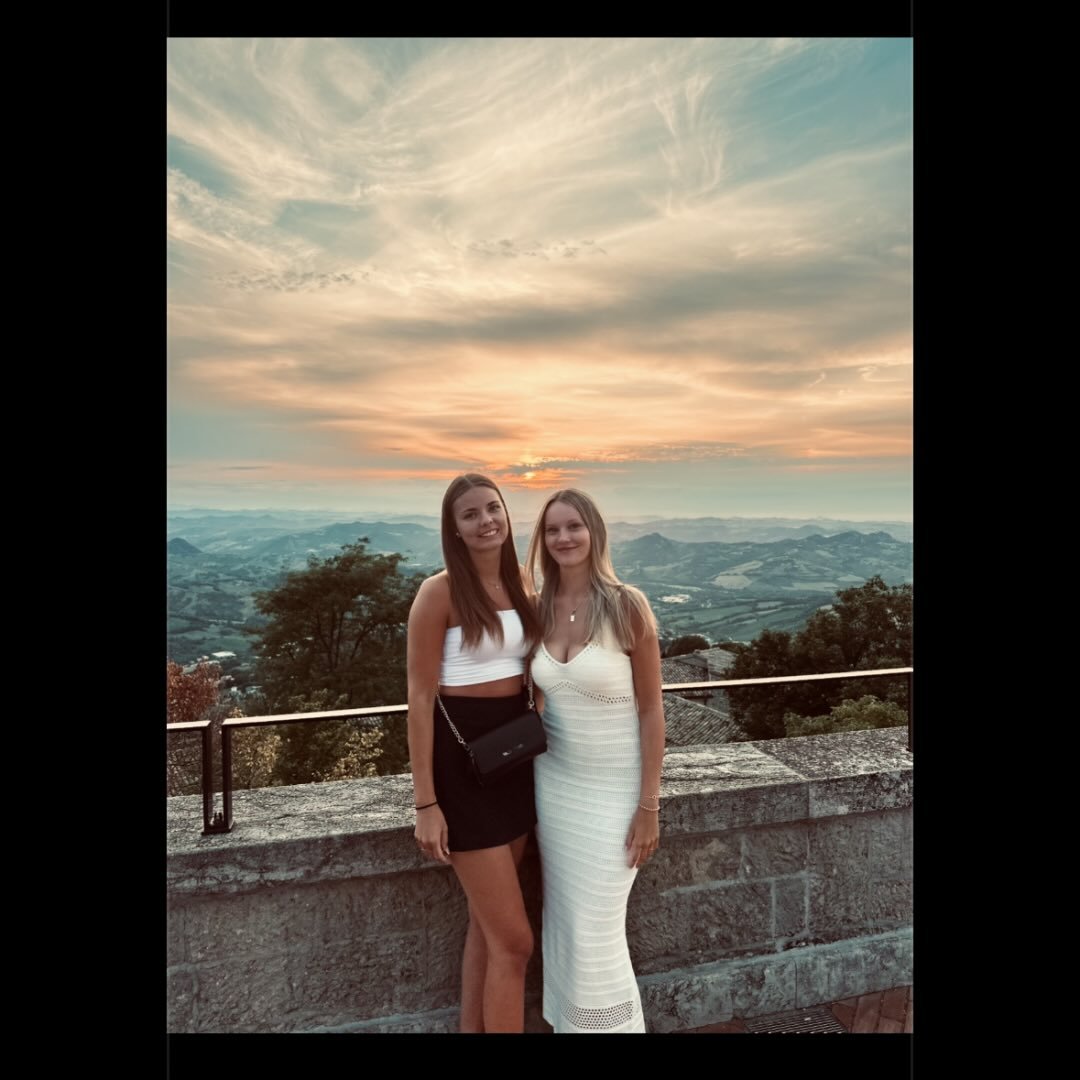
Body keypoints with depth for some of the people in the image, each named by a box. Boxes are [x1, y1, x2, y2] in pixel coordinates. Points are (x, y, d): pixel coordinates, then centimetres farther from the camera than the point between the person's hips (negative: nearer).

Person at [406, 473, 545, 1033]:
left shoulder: (523, 582, 5)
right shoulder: (439, 592, -14)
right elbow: (420, 698, -13)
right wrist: (425, 803, -13)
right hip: (462, 756, -6)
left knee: (487, 924, 20)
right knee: (514, 938, 4)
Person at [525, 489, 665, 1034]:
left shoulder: (627, 605, -16)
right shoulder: (539, 608, -2)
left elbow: (651, 709, -12)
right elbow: (537, 696, 7)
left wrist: (648, 805, -11)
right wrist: (531, 785, 9)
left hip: (612, 788, -4)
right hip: (553, 782, 4)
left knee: (596, 934, 7)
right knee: (563, 923, 18)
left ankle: (610, 1022, 34)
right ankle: (570, 1022, 42)